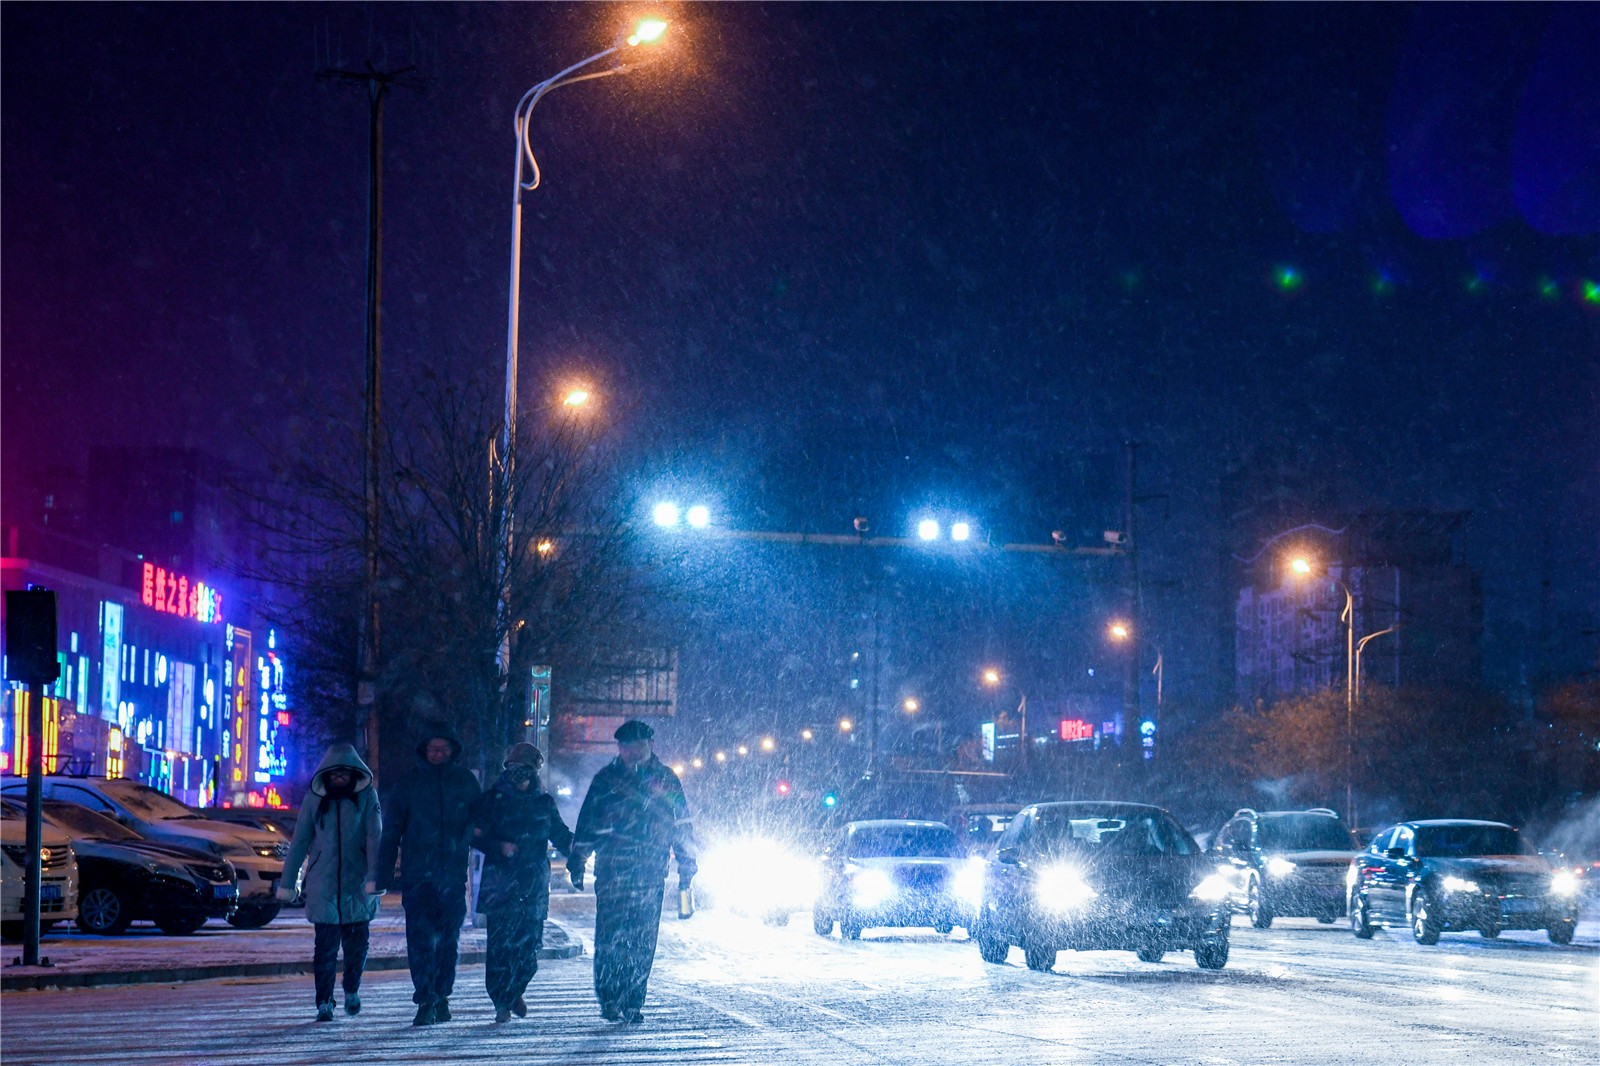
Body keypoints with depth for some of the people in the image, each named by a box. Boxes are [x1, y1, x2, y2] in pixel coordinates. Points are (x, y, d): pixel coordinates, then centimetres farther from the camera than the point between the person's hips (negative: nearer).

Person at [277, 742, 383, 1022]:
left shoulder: (366, 796, 2)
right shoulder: (315, 799, 5)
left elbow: (374, 837, -6)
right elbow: (299, 842, 7)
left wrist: (374, 876, -18)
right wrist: (287, 882, 5)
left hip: (357, 883, 0)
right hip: (323, 884, 0)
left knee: (357, 942, 2)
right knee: (326, 946, -3)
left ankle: (352, 991, 26)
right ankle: (324, 1003, 3)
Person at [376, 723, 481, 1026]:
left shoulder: (465, 782, 8)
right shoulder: (408, 784, 6)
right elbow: (390, 832, 7)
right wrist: (384, 875, -1)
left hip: (453, 875, 1)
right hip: (418, 874, -1)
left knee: (448, 939, 6)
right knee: (420, 938, -11)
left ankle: (441, 996, 17)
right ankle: (426, 1001, -14)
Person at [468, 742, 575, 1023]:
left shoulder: (543, 802, 12)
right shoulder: (492, 800, 3)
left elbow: (559, 834, 18)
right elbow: (476, 836, 0)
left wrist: (574, 846, -2)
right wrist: (500, 847, -17)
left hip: (534, 883, 3)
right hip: (501, 881, -2)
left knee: (529, 942, 0)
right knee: (500, 942, -9)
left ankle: (514, 992, 25)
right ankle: (502, 1003, -3)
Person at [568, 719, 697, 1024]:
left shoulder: (666, 780, 11)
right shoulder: (606, 779, 7)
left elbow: (682, 824, 16)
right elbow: (587, 823, 10)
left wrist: (686, 864, 12)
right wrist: (577, 861, 6)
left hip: (651, 875, 1)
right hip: (612, 871, -1)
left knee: (642, 943, 0)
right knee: (609, 938, -7)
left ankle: (633, 1002, 6)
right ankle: (609, 999, 1)